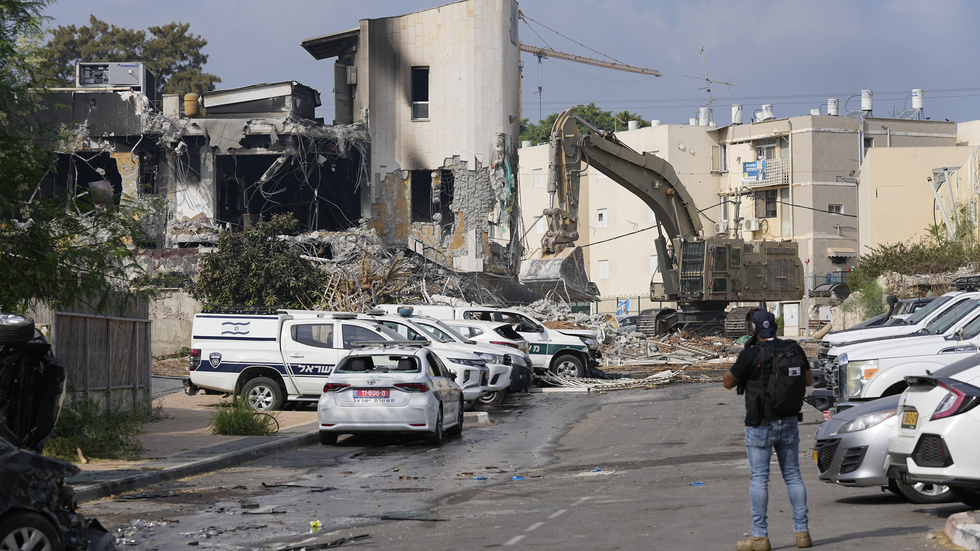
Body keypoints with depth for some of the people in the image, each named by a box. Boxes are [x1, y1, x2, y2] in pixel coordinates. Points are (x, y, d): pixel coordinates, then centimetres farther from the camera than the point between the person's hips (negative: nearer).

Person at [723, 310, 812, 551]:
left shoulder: (750, 355, -14)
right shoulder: (792, 349, 0)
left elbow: (728, 382, -3)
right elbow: (808, 380, 12)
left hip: (761, 425, -5)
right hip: (789, 422, 5)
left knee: (759, 478, -1)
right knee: (793, 475, 12)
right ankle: (802, 531, 12)